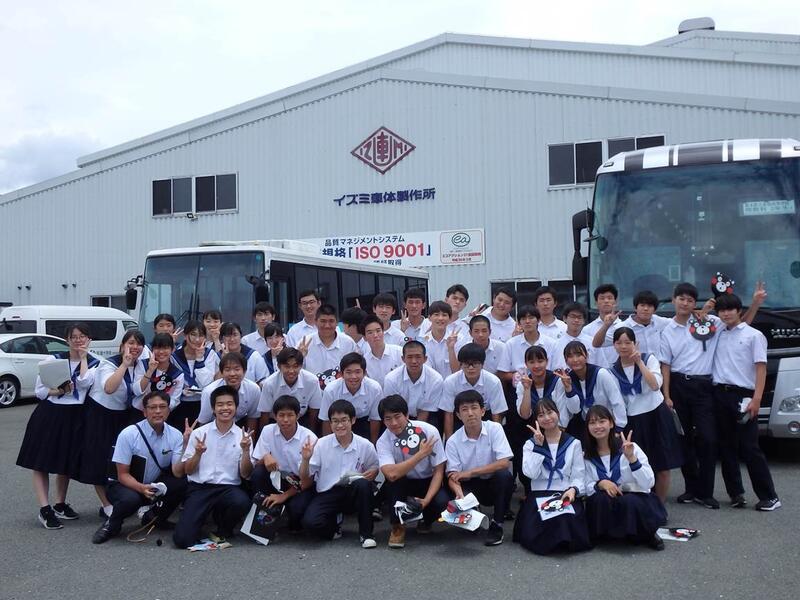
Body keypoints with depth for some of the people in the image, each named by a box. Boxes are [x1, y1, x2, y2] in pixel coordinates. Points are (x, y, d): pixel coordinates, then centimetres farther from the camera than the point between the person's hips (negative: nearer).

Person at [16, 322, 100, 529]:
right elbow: (39, 391, -1)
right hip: (49, 415, -1)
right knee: (41, 462, -4)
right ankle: (45, 509, -1)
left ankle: (60, 504, 27)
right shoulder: (53, 360, -1)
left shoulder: (94, 363, 3)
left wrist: (83, 357, -8)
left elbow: (84, 382, -17)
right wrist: (60, 391, -19)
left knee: (66, 463, 13)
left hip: (74, 417, 1)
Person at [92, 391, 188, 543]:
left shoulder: (175, 435, -10)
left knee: (184, 482, -24)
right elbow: (122, 475, -15)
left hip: (156, 486, 4)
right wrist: (141, 488, -34)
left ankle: (153, 517, 4)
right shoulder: (128, 434, -18)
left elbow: (177, 473, -18)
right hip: (126, 485, -4)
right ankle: (111, 525, -3)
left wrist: (185, 444, -30)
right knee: (131, 499, -39)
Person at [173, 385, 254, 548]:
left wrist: (246, 451, -16)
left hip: (229, 488, 1)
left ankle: (224, 530, 0)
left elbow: (245, 474, 1)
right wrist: (198, 453, -13)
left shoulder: (243, 436, 5)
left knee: (242, 502, -35)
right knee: (182, 539, -20)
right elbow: (187, 470, 6)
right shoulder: (199, 433, 6)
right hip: (199, 488, -1)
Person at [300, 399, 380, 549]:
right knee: (310, 522, -30)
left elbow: (374, 469, 14)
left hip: (353, 492, 1)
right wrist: (305, 459, -18)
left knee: (363, 483, -34)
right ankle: (334, 526, 7)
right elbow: (305, 481, 0)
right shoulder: (321, 444, -2)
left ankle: (366, 533, -14)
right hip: (327, 494, 0)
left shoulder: (365, 445, -2)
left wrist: (372, 472, -10)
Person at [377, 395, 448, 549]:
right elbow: (391, 474, -36)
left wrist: (427, 499, -27)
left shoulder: (428, 431, -19)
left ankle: (425, 521, 7)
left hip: (428, 482, 0)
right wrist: (421, 454, -34)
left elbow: (439, 470, -14)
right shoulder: (383, 442, -18)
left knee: (442, 502, -30)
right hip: (402, 484, 0)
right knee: (392, 481, -33)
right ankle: (397, 526, -10)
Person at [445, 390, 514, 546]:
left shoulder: (494, 429, -12)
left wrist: (470, 472, -22)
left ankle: (497, 525, -12)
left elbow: (504, 463, -21)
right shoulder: (453, 441, -8)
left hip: (494, 484, -1)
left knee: (504, 475, -33)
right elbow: (452, 476, -11)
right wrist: (458, 492, -35)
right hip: (471, 487, 1)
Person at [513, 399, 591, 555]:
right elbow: (531, 473, -5)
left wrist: (573, 489, -17)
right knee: (535, 538, -25)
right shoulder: (530, 444, 11)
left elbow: (578, 476, 4)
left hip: (566, 496, 0)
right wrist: (538, 445, -7)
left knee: (568, 529, -29)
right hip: (539, 496, 0)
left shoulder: (573, 443, 11)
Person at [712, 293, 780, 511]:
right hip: (720, 394, 5)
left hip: (742, 395, -5)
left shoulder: (753, 335, 1)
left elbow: (761, 368, -5)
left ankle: (769, 496, 1)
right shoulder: (717, 334, 13)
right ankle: (736, 493, 14)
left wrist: (756, 399, -15)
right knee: (726, 447, 6)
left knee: (749, 448, -6)